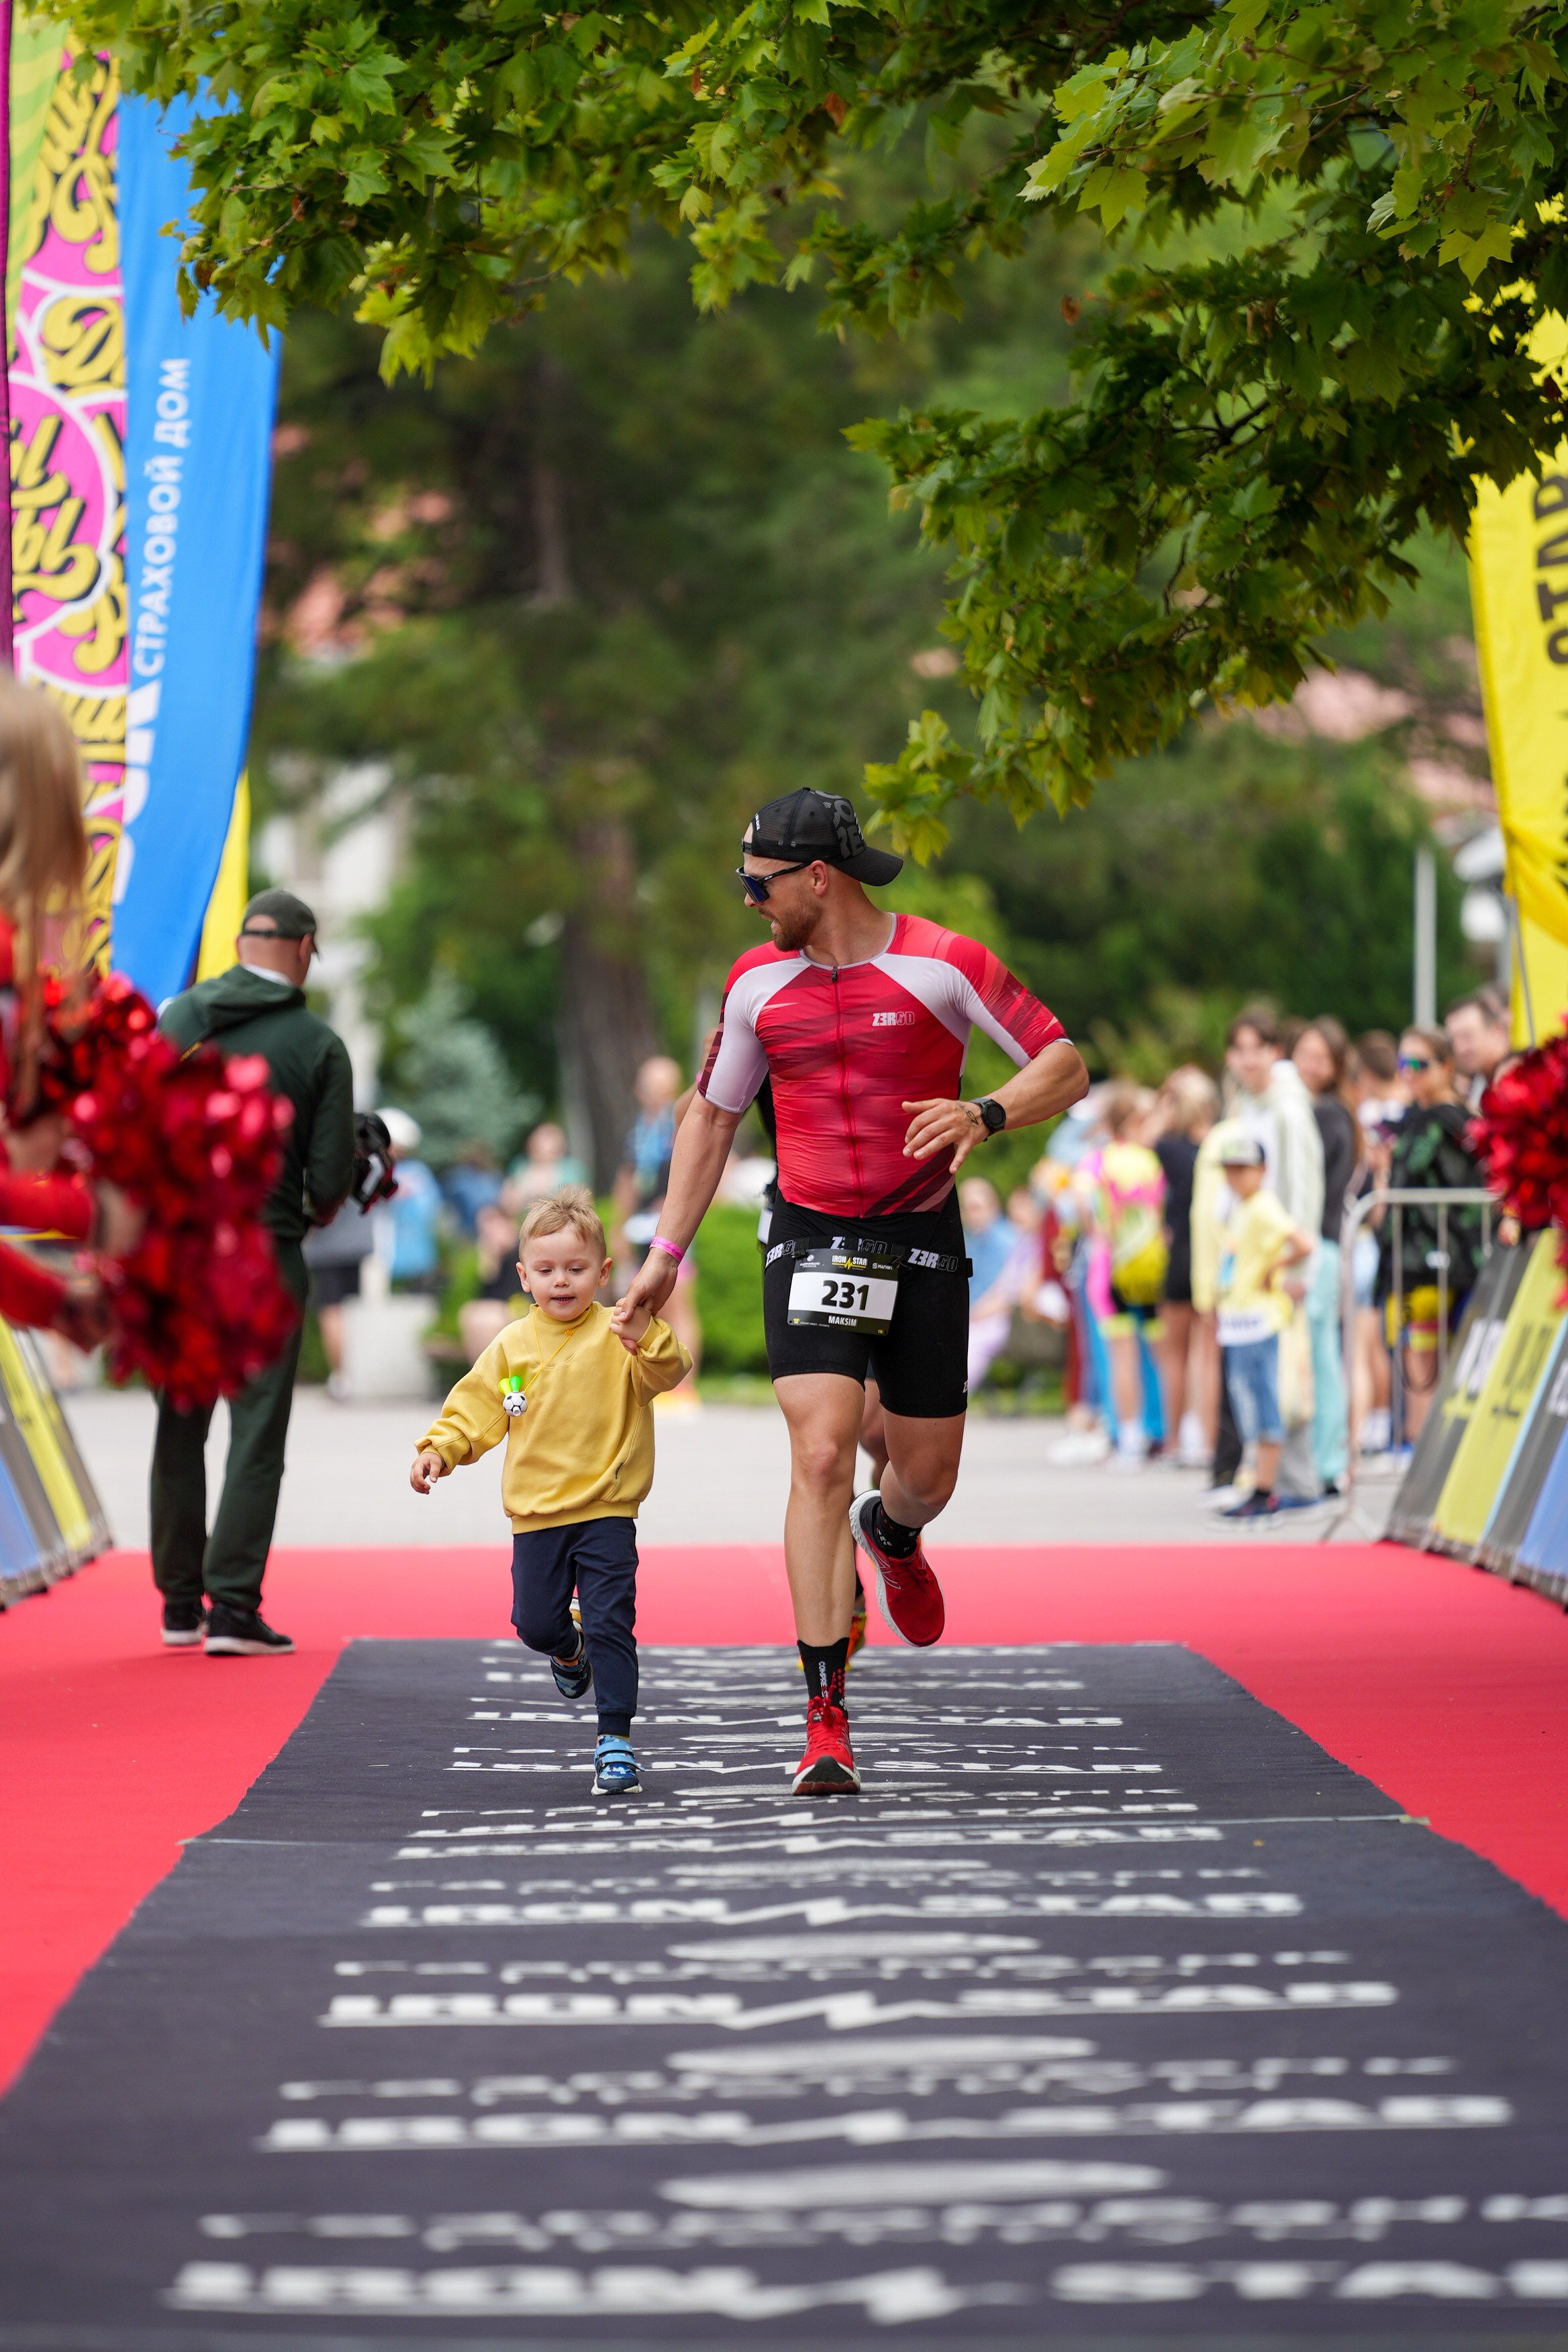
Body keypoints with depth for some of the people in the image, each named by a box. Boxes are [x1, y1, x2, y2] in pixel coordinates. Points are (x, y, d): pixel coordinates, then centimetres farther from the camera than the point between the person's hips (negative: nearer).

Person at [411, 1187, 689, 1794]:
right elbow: (475, 1409, 9)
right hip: (536, 1514, 3)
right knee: (534, 1623, 7)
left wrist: (646, 1337, -41)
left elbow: (665, 1372, -21)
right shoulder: (512, 1346, 5)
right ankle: (569, 1651, 42)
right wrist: (437, 1449, -7)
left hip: (606, 1510, -3)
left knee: (611, 1625, -9)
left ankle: (615, 1739, -3)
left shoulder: (615, 1337, -4)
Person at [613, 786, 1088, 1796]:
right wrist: (666, 1254, 14)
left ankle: (891, 1533, 51)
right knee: (822, 1458, -16)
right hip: (810, 1245, 1)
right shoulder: (759, 982, 4)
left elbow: (1066, 1066, -7)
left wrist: (984, 1115, -26)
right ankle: (827, 1722, -16)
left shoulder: (942, 963, -9)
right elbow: (712, 1115, 16)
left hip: (923, 1242, -1)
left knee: (927, 1475, 8)